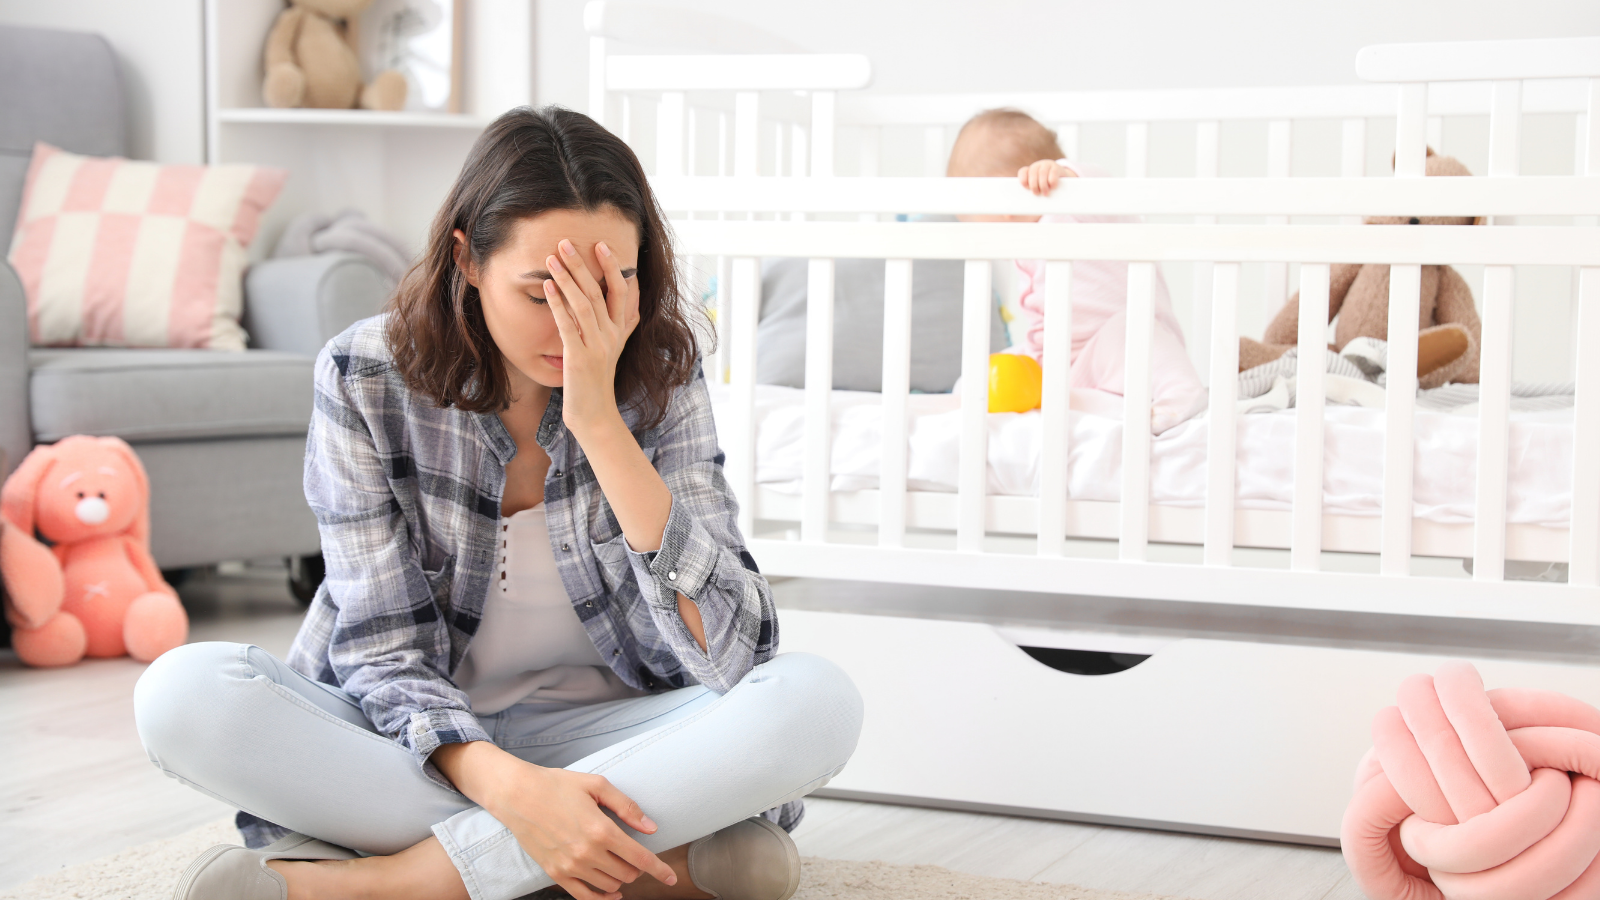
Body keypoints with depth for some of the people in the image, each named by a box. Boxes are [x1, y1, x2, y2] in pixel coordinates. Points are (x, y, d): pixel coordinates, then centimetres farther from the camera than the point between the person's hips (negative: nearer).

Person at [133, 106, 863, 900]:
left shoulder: (658, 379, -8)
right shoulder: (364, 379, -11)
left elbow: (728, 650, -18)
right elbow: (384, 647, -13)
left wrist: (599, 423, -25)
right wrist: (508, 787, -33)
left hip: (602, 741, 0)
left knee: (817, 702, -28)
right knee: (182, 693, -28)